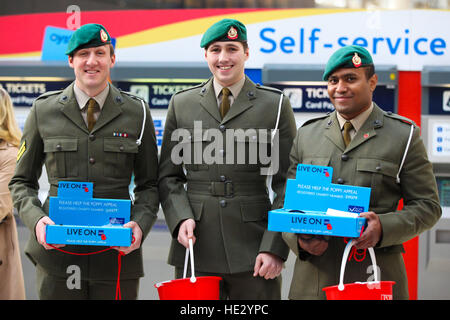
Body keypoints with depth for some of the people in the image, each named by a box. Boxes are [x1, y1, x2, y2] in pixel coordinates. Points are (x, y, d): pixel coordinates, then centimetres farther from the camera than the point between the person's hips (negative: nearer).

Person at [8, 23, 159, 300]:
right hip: (57, 250, 0)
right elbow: (22, 181, 10)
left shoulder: (137, 113, 5)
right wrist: (36, 220, -9)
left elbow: (149, 184, 10)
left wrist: (141, 224, -9)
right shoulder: (44, 111, 5)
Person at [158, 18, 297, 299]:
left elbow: (287, 184, 1)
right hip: (196, 247, 2)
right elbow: (168, 175, 12)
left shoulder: (275, 105, 3)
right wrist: (181, 218, -5)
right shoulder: (182, 104, 10)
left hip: (253, 247, -1)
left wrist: (274, 247, -8)